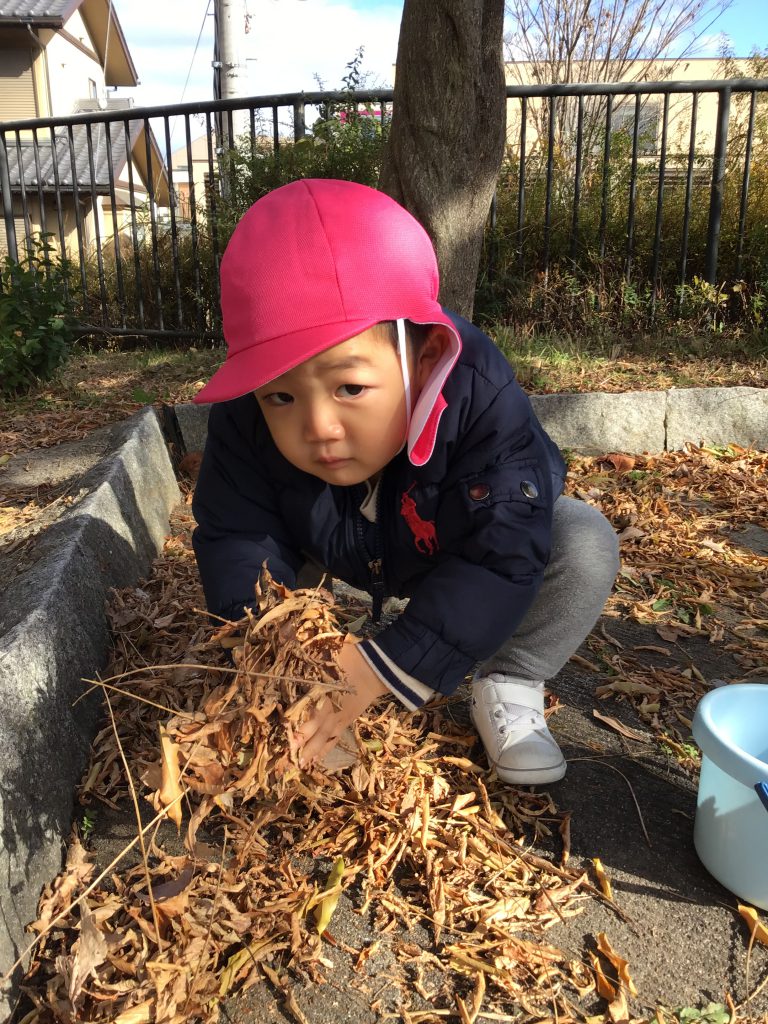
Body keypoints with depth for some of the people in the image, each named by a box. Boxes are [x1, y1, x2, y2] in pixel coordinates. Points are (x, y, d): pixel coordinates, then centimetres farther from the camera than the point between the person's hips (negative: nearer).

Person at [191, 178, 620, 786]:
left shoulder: (482, 399, -41)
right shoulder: (245, 424, -31)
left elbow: (500, 555, -40)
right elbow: (238, 539, -24)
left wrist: (389, 665, -45)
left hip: (460, 554, -2)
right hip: (339, 561, 3)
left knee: (586, 545, -25)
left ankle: (510, 685, -6)